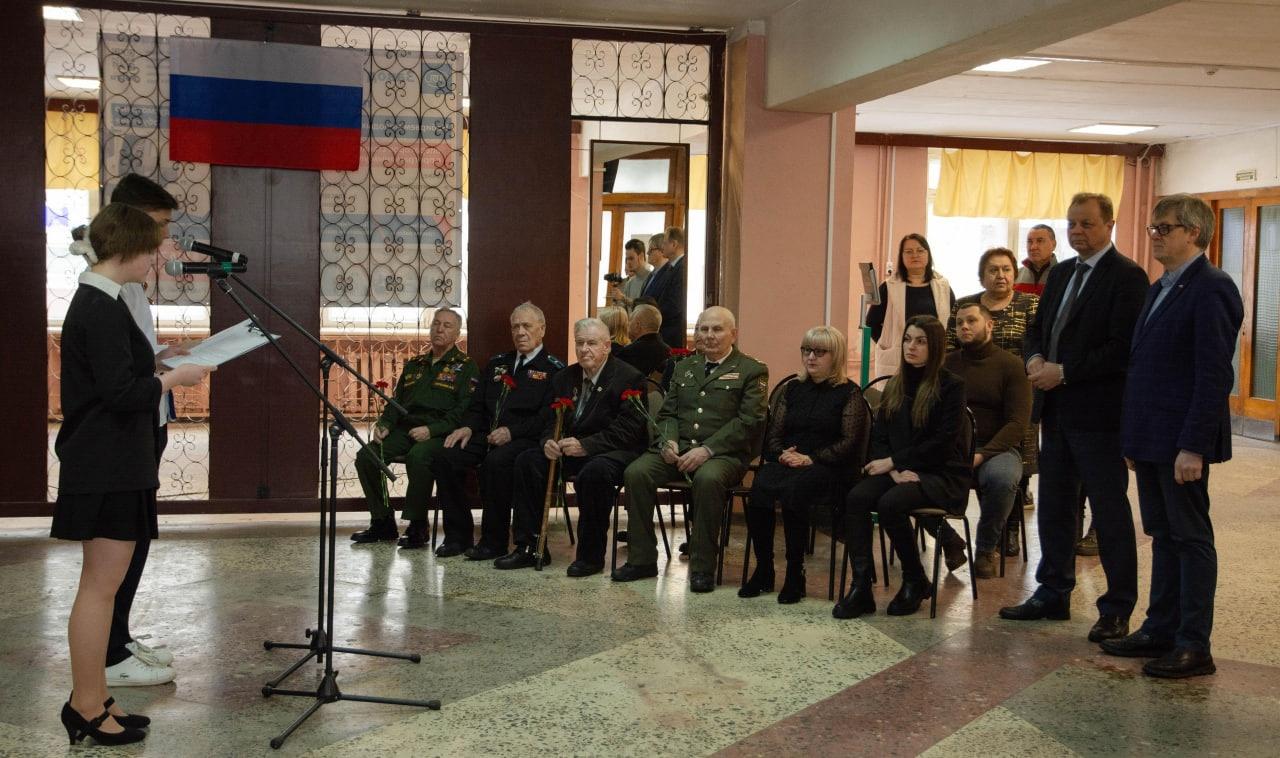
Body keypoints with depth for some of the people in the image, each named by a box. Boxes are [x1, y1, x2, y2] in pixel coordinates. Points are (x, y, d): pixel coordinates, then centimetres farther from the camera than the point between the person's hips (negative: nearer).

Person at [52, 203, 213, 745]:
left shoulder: (95, 302, 14)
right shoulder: (102, 309, -17)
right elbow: (120, 391, -22)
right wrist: (173, 378, -10)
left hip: (109, 465, 10)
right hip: (108, 470, -10)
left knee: (103, 585, 13)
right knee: (100, 586, -3)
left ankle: (93, 702, 21)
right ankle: (86, 709, 5)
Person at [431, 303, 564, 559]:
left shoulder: (554, 369, 3)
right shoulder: (497, 363, 23)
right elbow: (477, 406, 22)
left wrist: (512, 431, -18)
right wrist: (468, 427, 0)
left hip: (525, 439, -6)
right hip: (487, 434, 6)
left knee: (496, 462, -37)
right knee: (444, 458, -19)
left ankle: (494, 541, -22)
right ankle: (457, 535, -9)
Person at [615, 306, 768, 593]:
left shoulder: (751, 371, 4)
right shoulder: (684, 367, 22)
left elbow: (749, 421, -7)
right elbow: (668, 412, 21)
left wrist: (707, 450, -17)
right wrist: (668, 441, -3)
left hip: (723, 452, -5)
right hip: (678, 448, 5)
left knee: (708, 478, -38)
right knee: (636, 472, -21)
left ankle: (703, 567, -25)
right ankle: (642, 559, -10)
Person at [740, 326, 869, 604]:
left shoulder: (849, 392, 5)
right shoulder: (793, 389, 20)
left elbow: (849, 442, -5)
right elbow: (772, 434, 16)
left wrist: (810, 459, -15)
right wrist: (782, 454, -6)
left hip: (828, 468, -4)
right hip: (786, 463, 4)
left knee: (793, 490, -37)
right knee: (760, 487, -30)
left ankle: (795, 574, -24)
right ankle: (763, 569, -17)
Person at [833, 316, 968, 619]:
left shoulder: (951, 386, -4)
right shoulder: (895, 386, 15)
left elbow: (943, 443, -11)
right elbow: (879, 436, 9)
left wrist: (893, 461, -12)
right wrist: (896, 470, -11)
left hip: (942, 475, -5)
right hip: (902, 472, 5)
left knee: (890, 503, -32)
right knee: (856, 497, -25)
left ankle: (915, 582, -9)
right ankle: (861, 587, -25)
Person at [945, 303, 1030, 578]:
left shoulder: (1011, 365, 3)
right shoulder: (947, 364, 13)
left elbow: (1017, 423, -6)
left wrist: (982, 455, -19)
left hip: (995, 447, -2)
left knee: (1001, 477, -37)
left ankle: (987, 548, -10)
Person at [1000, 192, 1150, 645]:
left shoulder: (1126, 277, -11)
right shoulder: (1061, 273, 14)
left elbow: (1122, 348, -19)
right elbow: (1037, 329, 19)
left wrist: (1063, 371, -18)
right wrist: (1035, 359, -2)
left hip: (1098, 412, -8)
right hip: (1056, 409, 8)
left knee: (1110, 511, 1)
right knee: (1054, 506, 14)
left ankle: (1117, 610, 11)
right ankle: (1053, 594, 26)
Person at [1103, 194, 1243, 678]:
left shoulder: (1210, 290, -14)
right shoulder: (1159, 290, 15)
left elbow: (1214, 376, -19)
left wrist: (1193, 447, -22)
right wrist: (1134, 438, 15)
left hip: (1181, 443, -9)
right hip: (1151, 439, 9)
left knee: (1191, 538, 0)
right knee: (1163, 537, 14)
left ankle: (1194, 647, 9)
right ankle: (1161, 630, 24)